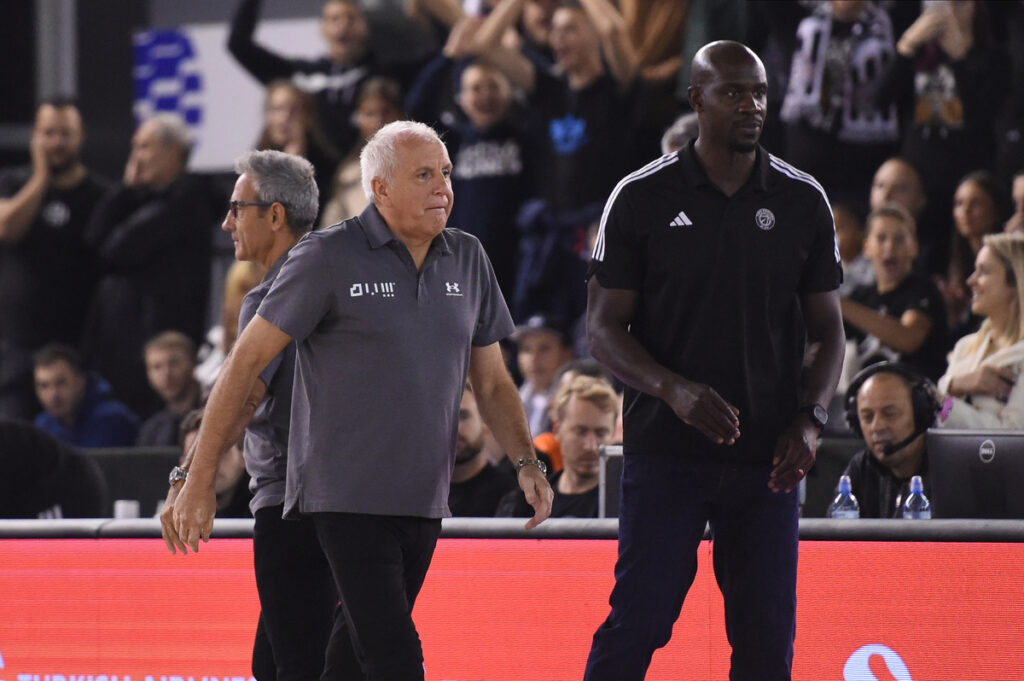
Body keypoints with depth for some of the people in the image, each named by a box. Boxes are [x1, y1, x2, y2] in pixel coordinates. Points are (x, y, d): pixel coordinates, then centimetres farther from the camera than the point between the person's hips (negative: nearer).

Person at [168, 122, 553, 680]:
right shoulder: (327, 258, -6)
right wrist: (198, 482, -8)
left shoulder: (467, 259, 11)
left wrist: (526, 463, 2)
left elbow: (491, 381, 19)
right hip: (347, 501, -6)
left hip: (422, 502, 6)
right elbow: (245, 363, -5)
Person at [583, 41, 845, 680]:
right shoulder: (642, 198, 0)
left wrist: (811, 418, -5)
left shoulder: (803, 201, 7)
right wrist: (674, 390, -18)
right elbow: (605, 326, 0)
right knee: (638, 621, -8)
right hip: (666, 452, -2)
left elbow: (827, 327, 12)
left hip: (767, 459, 2)